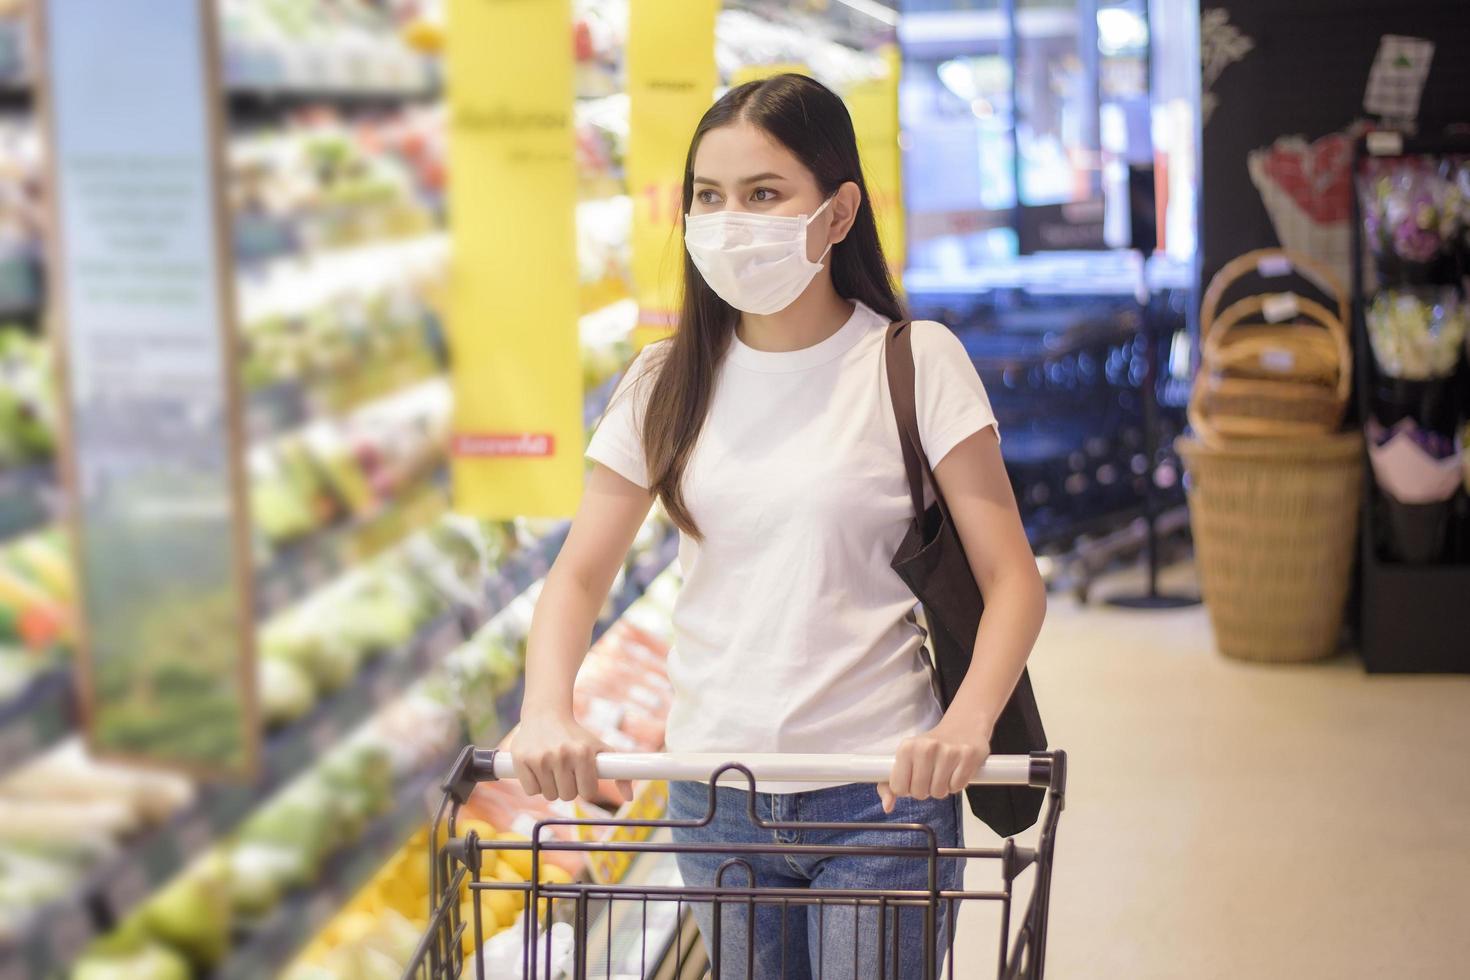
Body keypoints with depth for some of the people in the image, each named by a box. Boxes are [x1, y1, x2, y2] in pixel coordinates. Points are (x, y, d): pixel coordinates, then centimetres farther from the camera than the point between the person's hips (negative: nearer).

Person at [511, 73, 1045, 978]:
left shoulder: (916, 363, -7)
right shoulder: (667, 383, 4)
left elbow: (1013, 581, -10)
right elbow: (580, 574, 3)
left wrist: (968, 719, -28)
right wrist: (548, 712, -16)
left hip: (879, 795, -3)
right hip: (713, 794, 4)